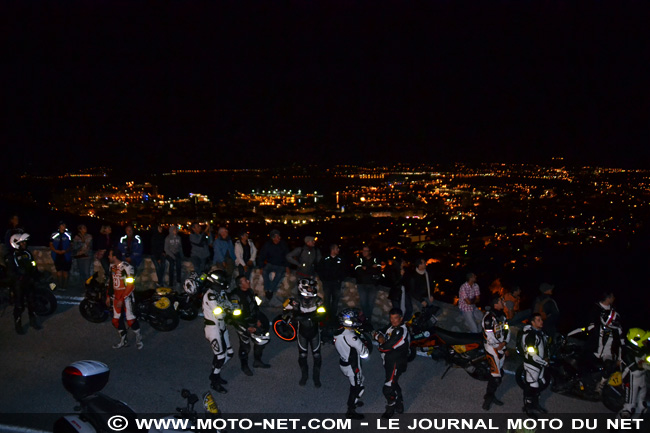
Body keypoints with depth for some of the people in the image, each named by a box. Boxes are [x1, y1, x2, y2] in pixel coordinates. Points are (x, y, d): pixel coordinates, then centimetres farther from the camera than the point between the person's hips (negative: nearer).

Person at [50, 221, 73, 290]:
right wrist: (56, 251, -9)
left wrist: (66, 251, -14)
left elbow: (71, 245, 2)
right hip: (57, 255, 1)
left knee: (65, 271, 1)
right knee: (59, 270, 1)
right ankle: (59, 285, 8)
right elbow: (51, 245, 7)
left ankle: (65, 285, 11)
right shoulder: (54, 235, 3)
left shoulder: (68, 235, 1)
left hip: (66, 255, -1)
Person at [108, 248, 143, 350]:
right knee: (116, 320, 7)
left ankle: (138, 338, 13)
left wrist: (122, 299, -19)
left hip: (126, 296, -8)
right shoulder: (112, 266, 9)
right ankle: (123, 341, 22)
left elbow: (130, 285, -19)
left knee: (130, 320, -10)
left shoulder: (127, 267, -18)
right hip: (116, 296, 8)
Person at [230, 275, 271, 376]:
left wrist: (258, 319, 10)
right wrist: (247, 328, -18)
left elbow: (255, 305, 16)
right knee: (245, 345, 1)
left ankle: (257, 361, 28)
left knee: (262, 339, 9)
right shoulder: (235, 296, -23)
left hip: (253, 321, 7)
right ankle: (244, 366, 24)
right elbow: (235, 316, -21)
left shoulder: (250, 291, 2)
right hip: (242, 323, -7)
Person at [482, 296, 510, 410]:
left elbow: (507, 330, 11)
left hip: (501, 346, 9)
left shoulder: (502, 316, 9)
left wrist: (504, 342, -4)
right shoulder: (489, 317, -19)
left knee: (499, 373, 12)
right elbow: (489, 336, -21)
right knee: (496, 373, -11)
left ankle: (490, 395, 24)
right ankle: (488, 397, 0)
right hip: (491, 346, -8)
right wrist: (497, 346, -11)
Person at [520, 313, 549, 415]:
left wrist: (546, 356, 5)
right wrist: (545, 363, -15)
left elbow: (545, 345, 22)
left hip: (540, 363, 9)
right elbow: (531, 354, -25)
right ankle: (527, 407, 13)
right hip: (531, 364, -9)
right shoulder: (530, 335, -23)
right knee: (530, 386, -2)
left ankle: (535, 405, 36)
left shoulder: (541, 332, 7)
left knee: (538, 384, 20)